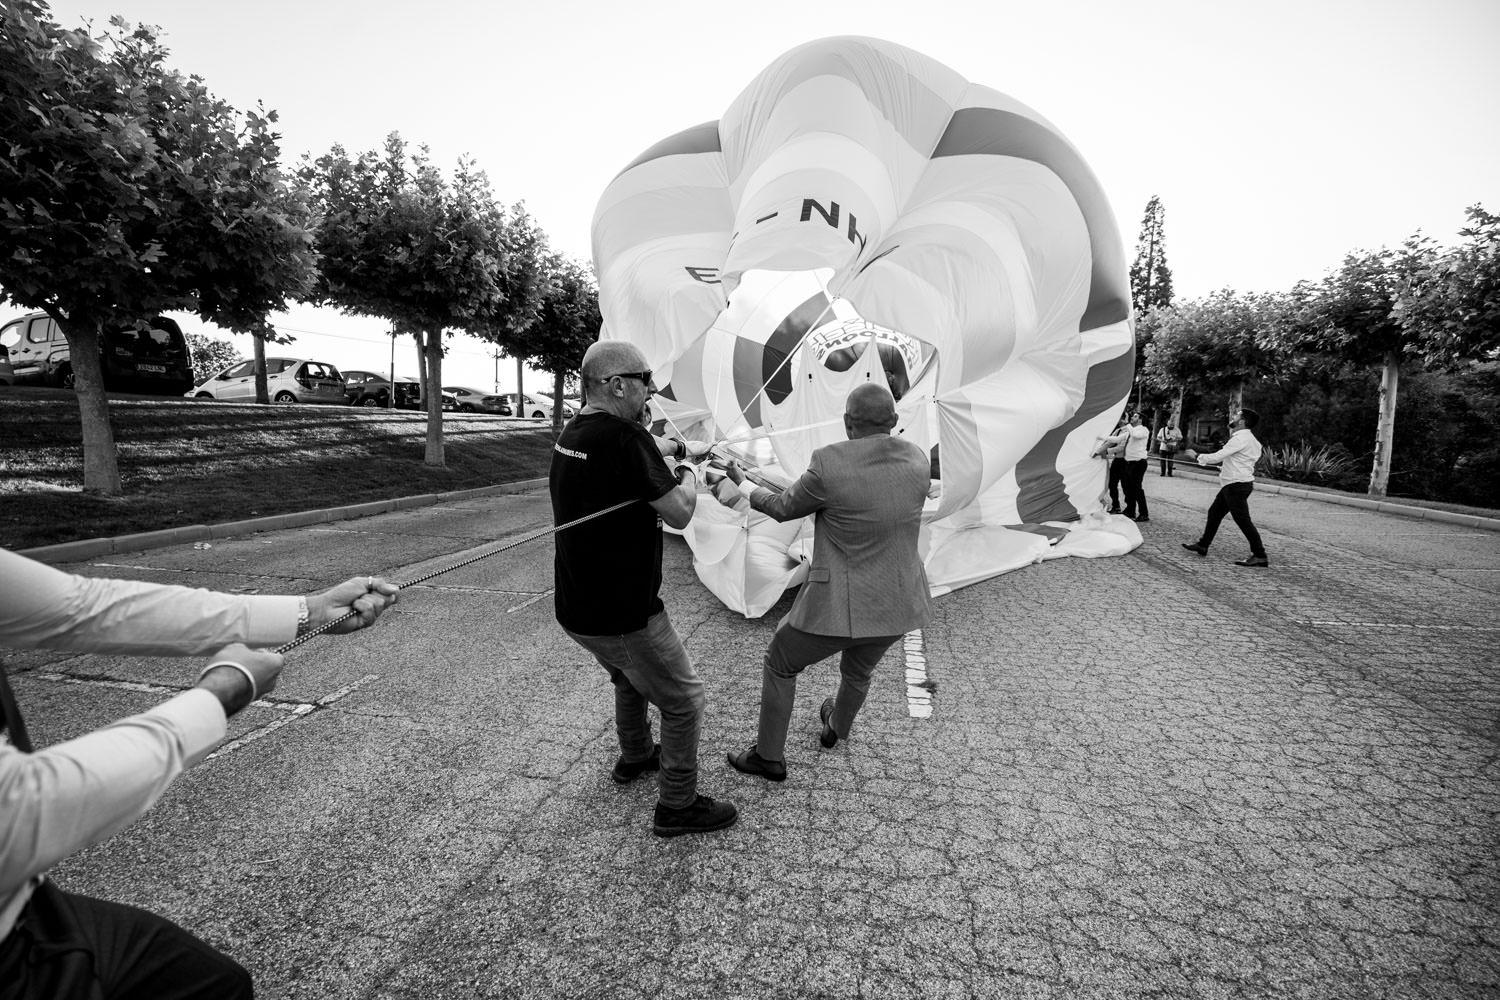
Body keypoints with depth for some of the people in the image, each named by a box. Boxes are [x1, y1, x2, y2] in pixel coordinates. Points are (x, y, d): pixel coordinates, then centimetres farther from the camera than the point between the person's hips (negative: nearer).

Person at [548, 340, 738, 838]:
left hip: (576, 608, 9)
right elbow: (679, 514, -18)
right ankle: (677, 806, 24)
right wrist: (687, 476, 0)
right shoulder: (623, 438, -24)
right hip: (623, 616, -9)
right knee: (683, 701, 9)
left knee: (629, 677, 33)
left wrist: (682, 448, 25)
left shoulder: (574, 432, 3)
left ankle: (635, 757, 52)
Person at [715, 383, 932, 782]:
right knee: (858, 669, 34)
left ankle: (769, 757, 33)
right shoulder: (916, 460, -5)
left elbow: (782, 508, -4)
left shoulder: (829, 465, -20)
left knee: (779, 664, 21)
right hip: (898, 602, 6)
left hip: (839, 605, -5)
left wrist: (741, 482, 13)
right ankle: (836, 729, 60)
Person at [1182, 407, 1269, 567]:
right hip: (1233, 484, 10)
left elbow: (1218, 456, -18)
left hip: (1237, 485, -10)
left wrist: (1202, 458, -1)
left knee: (1243, 520, -7)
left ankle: (1260, 556, -2)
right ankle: (1202, 545, 24)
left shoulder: (1241, 438, -17)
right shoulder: (1248, 438, 14)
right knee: (1214, 512, 16)